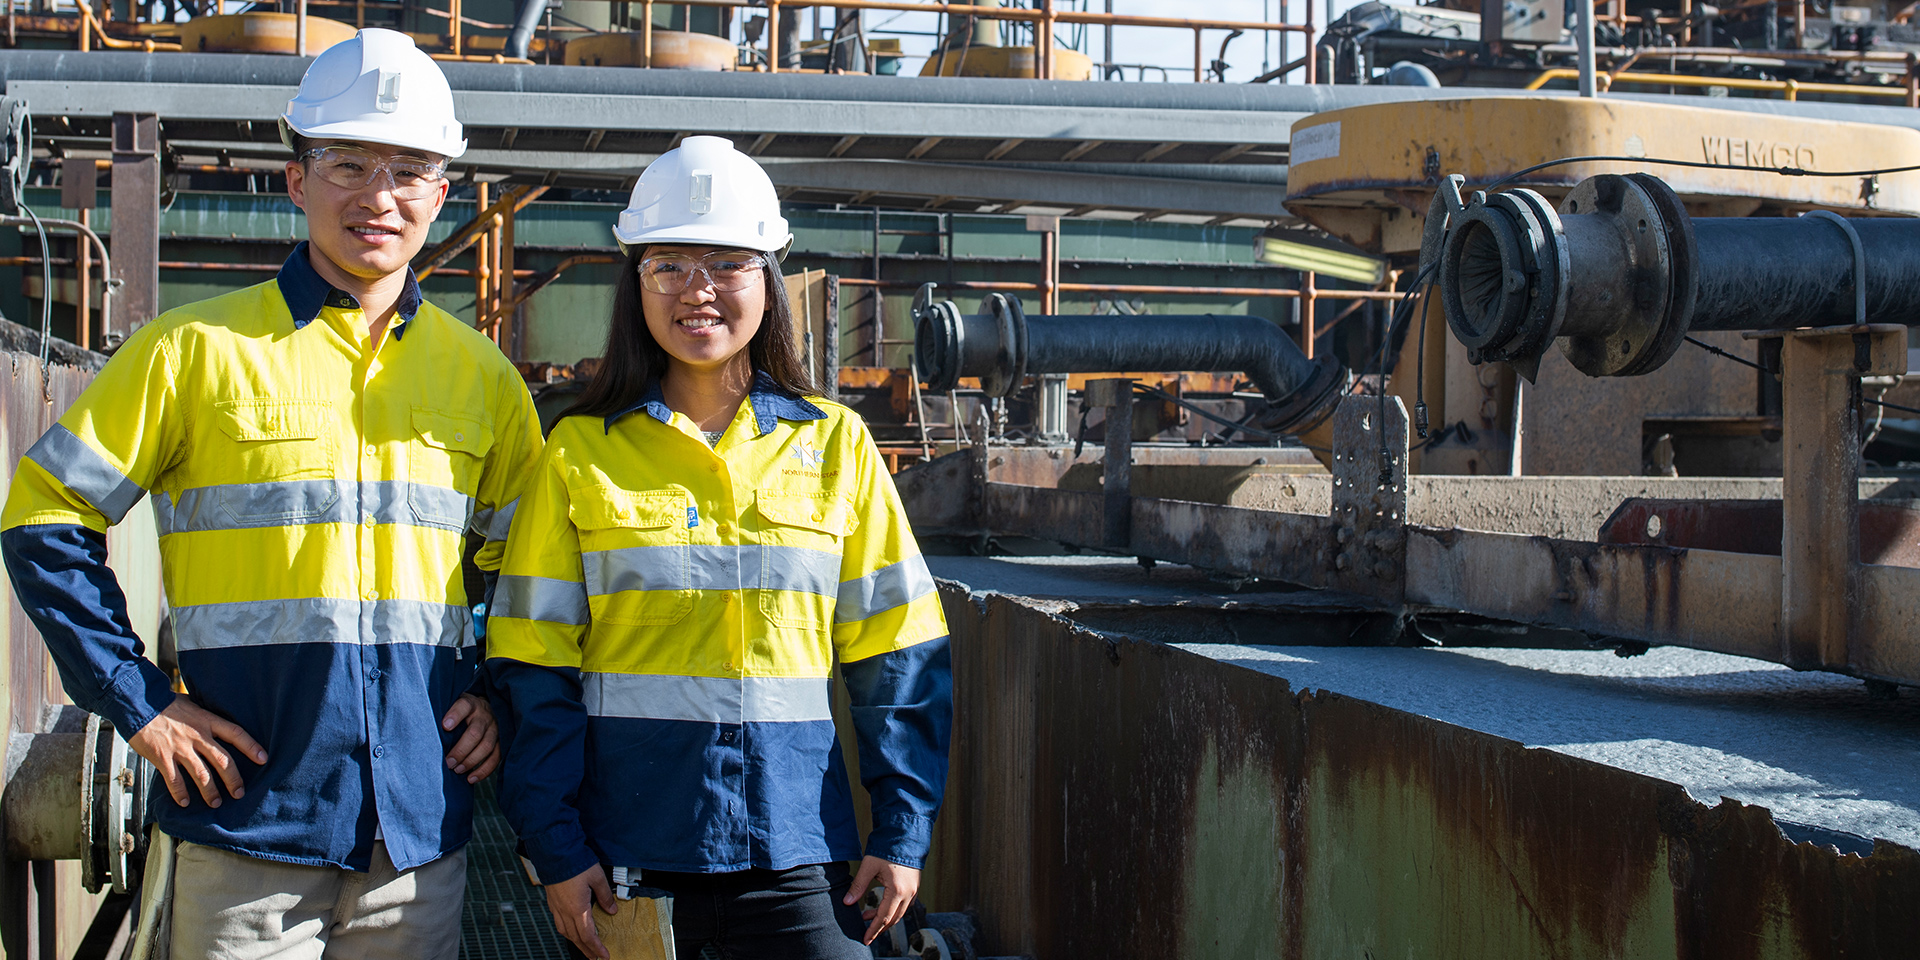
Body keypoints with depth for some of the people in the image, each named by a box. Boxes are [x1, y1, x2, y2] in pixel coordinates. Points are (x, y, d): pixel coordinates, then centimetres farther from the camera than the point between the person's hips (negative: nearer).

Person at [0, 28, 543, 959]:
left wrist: (502, 693, 6)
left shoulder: (480, 375, 9)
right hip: (250, 812, -3)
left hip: (420, 821, 3)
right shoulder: (197, 349, -1)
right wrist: (136, 702, -6)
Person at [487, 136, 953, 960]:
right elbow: (533, 667, 1)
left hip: (794, 851, 1)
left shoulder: (835, 446, 4)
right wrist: (556, 848, -5)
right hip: (628, 853, 0)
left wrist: (903, 831, 0)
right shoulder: (580, 453, 2)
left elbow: (895, 657, 6)